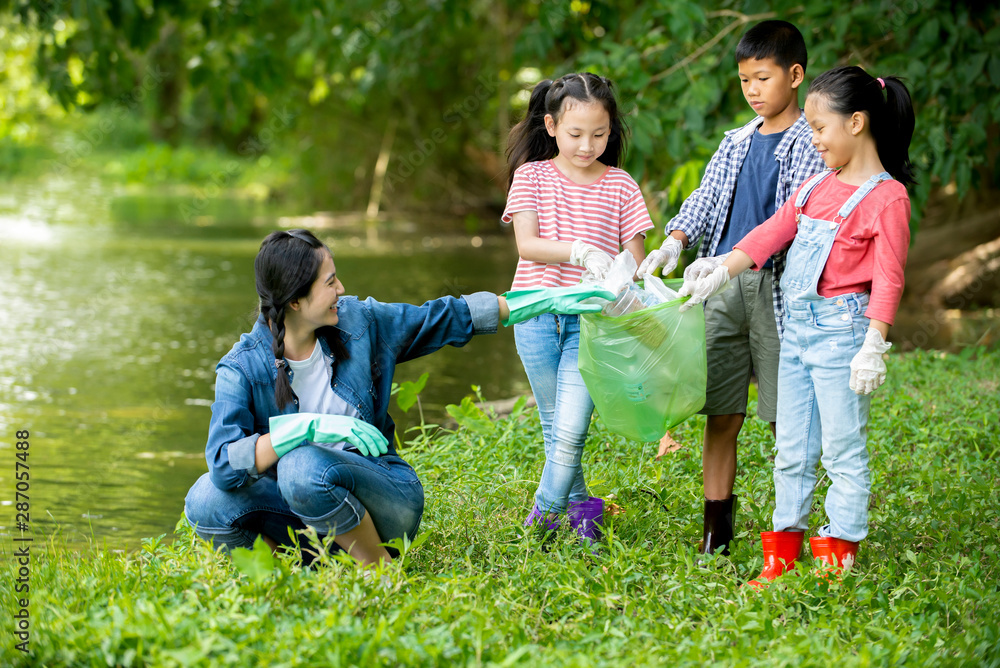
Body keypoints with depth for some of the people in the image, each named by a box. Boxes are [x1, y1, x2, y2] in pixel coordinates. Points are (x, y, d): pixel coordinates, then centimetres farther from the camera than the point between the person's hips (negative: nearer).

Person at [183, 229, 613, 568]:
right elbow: (224, 461, -26)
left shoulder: (358, 322, -2)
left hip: (387, 494, 0)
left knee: (302, 467, -34)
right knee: (206, 502, -27)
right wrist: (308, 426, -37)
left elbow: (448, 318, 9)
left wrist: (547, 300, 10)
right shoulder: (242, 368, -11)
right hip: (304, 502, 0)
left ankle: (378, 564, -10)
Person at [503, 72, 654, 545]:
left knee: (570, 431, -11)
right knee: (554, 428, 9)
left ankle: (543, 518, 3)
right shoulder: (532, 176, 2)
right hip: (536, 313, 1)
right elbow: (527, 244, -11)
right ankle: (579, 506, 25)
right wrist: (581, 252, -26)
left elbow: (635, 259, 6)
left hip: (592, 318, -1)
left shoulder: (620, 186, 4)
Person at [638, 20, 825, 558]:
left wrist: (731, 261, -24)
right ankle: (716, 532, 11)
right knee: (720, 412, 5)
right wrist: (673, 242, -10)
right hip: (723, 288, 5)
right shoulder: (736, 143, 16)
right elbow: (705, 200, 11)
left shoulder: (810, 145, -3)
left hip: (776, 286, -5)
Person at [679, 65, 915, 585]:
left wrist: (873, 347, -19)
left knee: (843, 450, -2)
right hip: (797, 327, 8)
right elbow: (769, 235, 15)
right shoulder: (817, 186, 14)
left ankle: (839, 552, 6)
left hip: (842, 328, -8)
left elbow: (888, 279, -14)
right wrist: (718, 276, 6)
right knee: (791, 449, 12)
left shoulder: (886, 197, -11)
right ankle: (783, 554, 18)